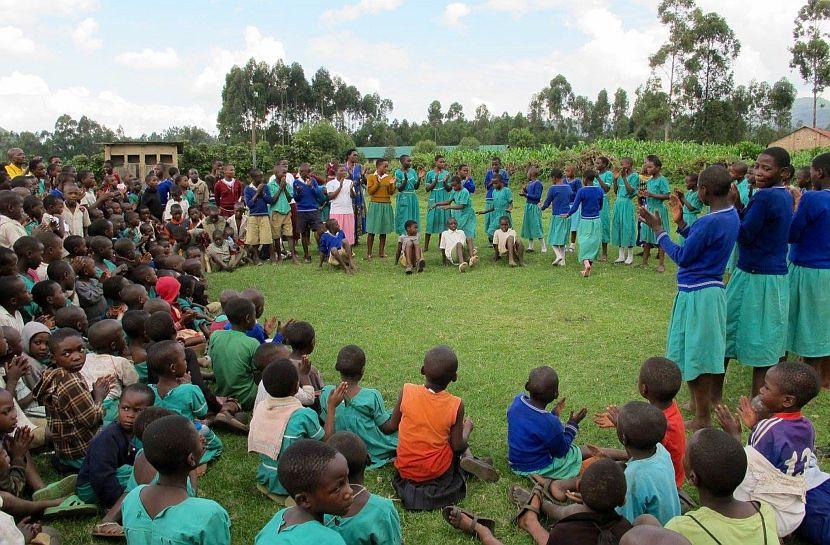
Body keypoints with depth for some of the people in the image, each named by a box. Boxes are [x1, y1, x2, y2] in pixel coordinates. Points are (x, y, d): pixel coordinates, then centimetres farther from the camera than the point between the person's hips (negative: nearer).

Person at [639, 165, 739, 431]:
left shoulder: (710, 222, -24)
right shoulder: (731, 215, 5)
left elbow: (682, 257, -16)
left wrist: (657, 229, -8)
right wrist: (680, 223, 11)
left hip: (696, 294, -9)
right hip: (714, 289, 9)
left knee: (697, 355, 2)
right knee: (710, 352, 20)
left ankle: (702, 419, 13)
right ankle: (708, 406, 35)